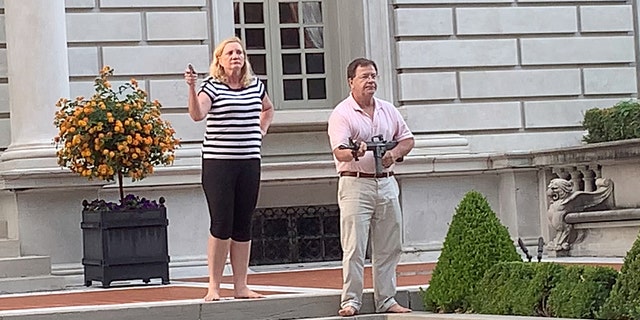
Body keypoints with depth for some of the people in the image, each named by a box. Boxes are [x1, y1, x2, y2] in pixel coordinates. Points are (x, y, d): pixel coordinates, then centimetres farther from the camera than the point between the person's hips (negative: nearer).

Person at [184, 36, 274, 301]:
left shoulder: (256, 86, 11)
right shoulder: (212, 86, -5)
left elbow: (268, 109, 33)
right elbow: (197, 114, -23)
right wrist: (192, 87, -36)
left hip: (249, 162, 5)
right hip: (218, 162, -5)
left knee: (243, 225, 7)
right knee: (221, 225, -8)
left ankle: (241, 286, 13)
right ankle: (213, 287, -2)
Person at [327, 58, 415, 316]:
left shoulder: (388, 110, 14)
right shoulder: (341, 114, -5)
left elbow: (407, 139, 19)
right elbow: (339, 151, -16)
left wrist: (394, 153, -2)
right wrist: (355, 152, -38)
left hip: (386, 183, 6)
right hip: (355, 183, -6)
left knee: (389, 247, 7)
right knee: (354, 247, -9)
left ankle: (386, 300, 14)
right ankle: (350, 301, -5)